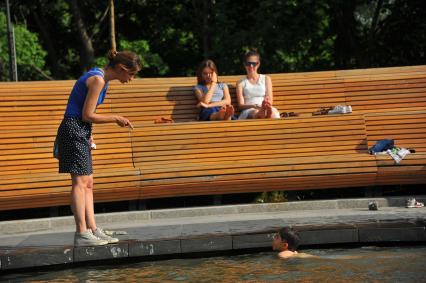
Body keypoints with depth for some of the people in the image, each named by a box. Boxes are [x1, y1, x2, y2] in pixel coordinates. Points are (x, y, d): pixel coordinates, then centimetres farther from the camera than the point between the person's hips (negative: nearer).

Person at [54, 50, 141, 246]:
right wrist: (116, 119, -8)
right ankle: (82, 234, -11)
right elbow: (87, 115, -18)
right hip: (74, 130, -10)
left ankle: (93, 230, 11)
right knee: (80, 182, -10)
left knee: (88, 184, 9)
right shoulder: (97, 80, -17)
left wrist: (89, 134, 13)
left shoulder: (101, 77, 13)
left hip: (81, 132, 10)